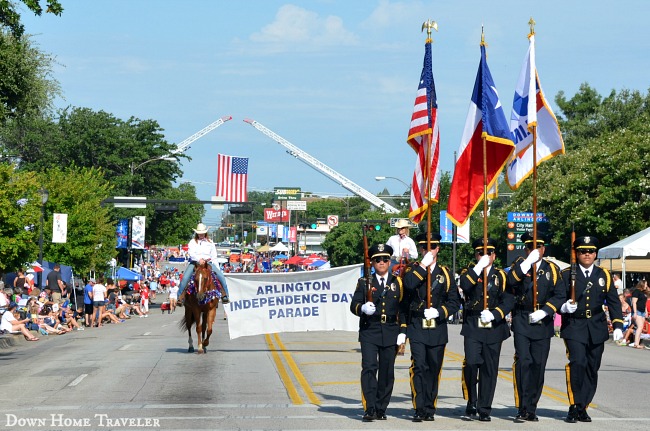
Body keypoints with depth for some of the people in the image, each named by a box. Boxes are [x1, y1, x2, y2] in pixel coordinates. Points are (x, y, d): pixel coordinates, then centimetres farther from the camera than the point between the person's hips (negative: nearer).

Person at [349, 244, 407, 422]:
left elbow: (404, 309, 9)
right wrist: (363, 308, -21)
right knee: (369, 367, -14)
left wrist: (402, 332, 0)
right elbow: (354, 305, 3)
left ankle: (381, 409, 12)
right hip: (369, 332, -1)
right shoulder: (364, 282, 9)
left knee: (387, 372, 3)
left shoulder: (398, 283, 10)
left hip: (391, 333, 1)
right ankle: (370, 409, -17)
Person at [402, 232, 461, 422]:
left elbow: (455, 301, 7)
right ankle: (419, 409, -9)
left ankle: (430, 409, 13)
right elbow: (408, 284, -17)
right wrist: (423, 266, -17)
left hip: (438, 329, 2)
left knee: (434, 369, 6)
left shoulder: (445, 273, 11)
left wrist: (440, 312, -9)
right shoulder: (413, 269, 7)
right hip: (417, 328, -2)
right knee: (419, 367, -11)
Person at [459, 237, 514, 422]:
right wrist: (478, 268, -20)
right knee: (471, 363, -17)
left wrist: (494, 314, -15)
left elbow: (508, 300, -1)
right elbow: (465, 286, -15)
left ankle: (484, 409, 11)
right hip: (473, 327, -1)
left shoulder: (501, 276, 10)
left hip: (494, 328, 1)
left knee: (489, 369, 3)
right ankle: (471, 402, 1)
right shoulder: (468, 273, 8)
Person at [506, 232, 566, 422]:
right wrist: (527, 263, -23)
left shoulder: (552, 269, 9)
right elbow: (510, 281, -16)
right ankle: (522, 409, -12)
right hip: (522, 322, -2)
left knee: (538, 365, 3)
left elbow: (560, 296, 3)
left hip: (543, 323, 2)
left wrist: (544, 311, -10)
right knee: (523, 362, -14)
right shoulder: (520, 265, 5)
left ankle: (532, 409, 13)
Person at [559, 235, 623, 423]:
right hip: (574, 328, -3)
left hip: (597, 329, 4)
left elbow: (613, 302, 11)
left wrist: (618, 325, 2)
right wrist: (564, 307, -19)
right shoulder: (566, 274, 2)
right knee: (577, 363, -19)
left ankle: (583, 408, 15)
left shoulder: (604, 275, 10)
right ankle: (574, 407, -14)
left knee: (592, 369, 5)